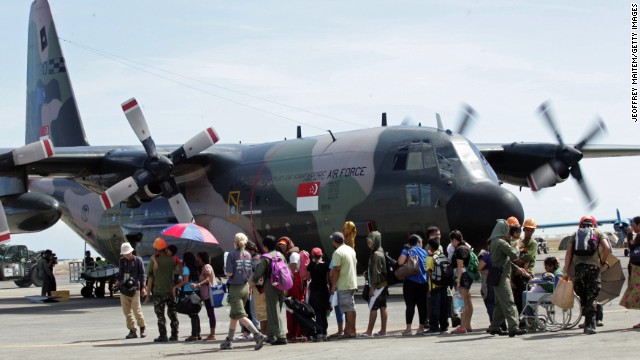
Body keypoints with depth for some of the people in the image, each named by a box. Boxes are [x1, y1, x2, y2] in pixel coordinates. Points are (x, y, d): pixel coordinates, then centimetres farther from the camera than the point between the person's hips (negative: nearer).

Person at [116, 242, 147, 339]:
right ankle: (132, 330, 8)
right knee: (127, 311, 2)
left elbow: (142, 275, 1)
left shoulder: (138, 260, 1)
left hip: (135, 288, -4)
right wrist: (117, 284, 1)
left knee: (136, 309, -8)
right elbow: (120, 274, 16)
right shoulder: (122, 261, 12)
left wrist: (143, 287, -5)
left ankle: (143, 327, 12)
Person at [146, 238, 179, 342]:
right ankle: (174, 335, 13)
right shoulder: (171, 260, -1)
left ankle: (163, 335, -2)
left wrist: (148, 293, 0)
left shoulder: (153, 262, -9)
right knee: (173, 314, 12)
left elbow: (150, 279, -7)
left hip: (158, 292, -3)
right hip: (171, 291, 3)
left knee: (160, 315, 2)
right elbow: (176, 268, 20)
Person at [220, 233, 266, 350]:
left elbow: (229, 273, -15)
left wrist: (225, 269, 5)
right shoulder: (248, 255, 6)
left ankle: (258, 335, -26)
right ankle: (229, 341, 23)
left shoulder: (232, 254, -11)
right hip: (245, 287, 7)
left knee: (240, 315, -10)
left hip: (235, 288, -7)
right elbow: (250, 273, 8)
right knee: (234, 315, 17)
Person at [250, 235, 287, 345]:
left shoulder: (265, 258, -11)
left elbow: (259, 272, -11)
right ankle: (271, 335, 21)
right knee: (273, 312, 16)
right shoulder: (281, 256, 9)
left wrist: (253, 281, 8)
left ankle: (281, 336, -11)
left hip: (270, 287, -7)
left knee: (274, 313, -5)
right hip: (281, 287, 7)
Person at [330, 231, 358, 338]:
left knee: (349, 309, -7)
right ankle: (348, 329, 19)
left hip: (343, 285, -9)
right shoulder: (351, 250, 12)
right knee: (350, 307, 13)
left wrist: (333, 285, -12)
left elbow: (336, 270, -18)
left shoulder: (338, 253, -15)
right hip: (352, 283, 9)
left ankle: (351, 331, -7)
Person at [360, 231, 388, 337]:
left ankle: (369, 331, -6)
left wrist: (372, 287, -18)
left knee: (373, 308, -7)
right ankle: (383, 330, 12)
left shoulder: (376, 254, -17)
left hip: (378, 285, -10)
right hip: (383, 285, 10)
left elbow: (376, 272, -19)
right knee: (383, 307, 9)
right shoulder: (380, 252, 13)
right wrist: (367, 273, 10)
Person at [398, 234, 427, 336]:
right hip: (423, 281, 4)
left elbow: (400, 262, -17)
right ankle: (421, 327, 10)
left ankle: (408, 328, -8)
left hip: (411, 281, -4)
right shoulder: (424, 252, 10)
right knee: (422, 304, 8)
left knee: (410, 305, -4)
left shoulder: (407, 250, -3)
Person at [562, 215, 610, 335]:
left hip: (578, 266, 2)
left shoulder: (575, 234, 19)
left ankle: (588, 324, 10)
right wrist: (602, 261, 11)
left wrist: (566, 271, 7)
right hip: (593, 266, -2)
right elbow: (607, 248, -3)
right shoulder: (598, 233, 14)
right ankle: (590, 325, -8)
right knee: (591, 297, 0)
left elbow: (568, 252, 9)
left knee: (583, 297, 12)